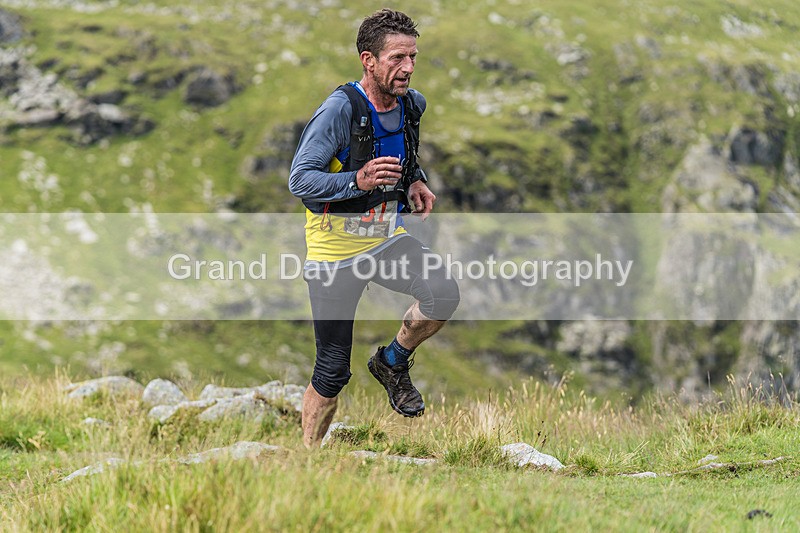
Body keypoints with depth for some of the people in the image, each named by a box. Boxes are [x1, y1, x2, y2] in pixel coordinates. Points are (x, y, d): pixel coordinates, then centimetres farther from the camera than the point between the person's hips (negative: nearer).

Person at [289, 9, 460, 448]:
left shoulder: (412, 104, 0)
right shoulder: (340, 109, -20)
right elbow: (299, 181, -22)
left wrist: (416, 180, 2)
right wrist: (358, 181, -36)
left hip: (386, 237, 5)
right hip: (335, 250, -5)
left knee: (443, 294, -24)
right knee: (332, 371, 0)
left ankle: (393, 363, 3)